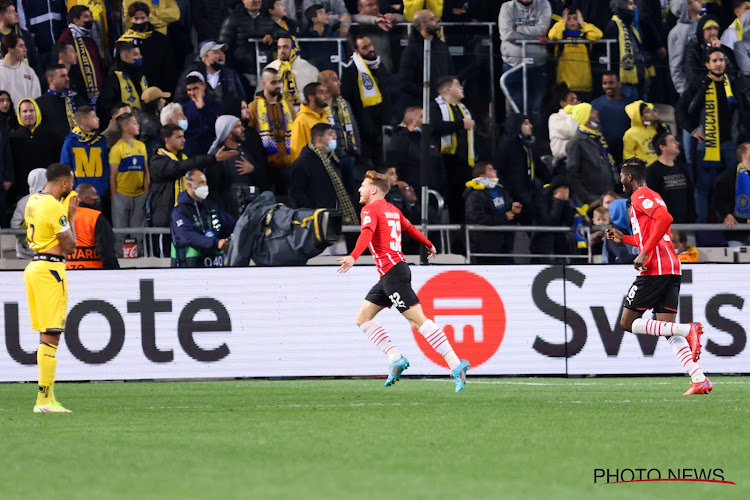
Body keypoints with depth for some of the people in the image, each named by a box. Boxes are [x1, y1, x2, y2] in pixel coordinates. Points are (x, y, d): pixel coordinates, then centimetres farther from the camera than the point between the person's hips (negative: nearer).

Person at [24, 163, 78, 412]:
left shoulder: (33, 201, 12)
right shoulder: (54, 207, -16)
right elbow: (69, 246, -15)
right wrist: (71, 216, -3)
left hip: (34, 268, 10)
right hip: (50, 270, -10)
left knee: (47, 335, 13)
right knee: (51, 337, -8)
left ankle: (47, 398, 14)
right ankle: (45, 399, -11)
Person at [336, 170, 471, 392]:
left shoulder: (370, 210, -8)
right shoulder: (392, 210, 19)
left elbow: (366, 233, -27)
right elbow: (410, 229, 33)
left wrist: (353, 257, -41)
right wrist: (429, 245, 50)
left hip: (392, 271, -10)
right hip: (389, 273, 10)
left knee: (418, 320, -12)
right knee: (363, 318, 10)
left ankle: (456, 364, -16)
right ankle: (396, 360, 2)